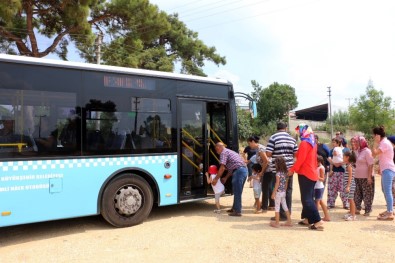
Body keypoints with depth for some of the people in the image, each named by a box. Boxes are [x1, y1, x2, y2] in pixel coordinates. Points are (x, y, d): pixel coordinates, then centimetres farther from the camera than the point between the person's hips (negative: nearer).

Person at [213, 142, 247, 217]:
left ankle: (237, 211, 2)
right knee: (237, 191, 19)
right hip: (244, 169, 10)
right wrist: (226, 178, 28)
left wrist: (216, 179, -4)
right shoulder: (230, 152, 27)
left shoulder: (224, 153, -2)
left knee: (237, 192, -3)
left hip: (239, 171, -10)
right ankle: (235, 208, 30)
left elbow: (222, 168, -10)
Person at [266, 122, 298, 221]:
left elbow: (268, 154, -12)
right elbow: (296, 154, 7)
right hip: (289, 168, 5)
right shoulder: (292, 139, 7)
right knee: (288, 191, 12)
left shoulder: (273, 138, -8)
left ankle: (282, 215, 6)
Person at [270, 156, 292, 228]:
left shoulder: (278, 173, -17)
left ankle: (277, 223, 7)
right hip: (283, 192, 7)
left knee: (277, 207, 2)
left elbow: (277, 184, -17)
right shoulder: (286, 172, 5)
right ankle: (289, 221, 20)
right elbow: (286, 183, 11)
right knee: (285, 206, 16)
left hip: (278, 192, -7)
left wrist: (273, 193, -12)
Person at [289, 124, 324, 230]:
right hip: (312, 174, 10)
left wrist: (292, 170, -10)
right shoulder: (313, 143, 13)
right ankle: (307, 218, 21)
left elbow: (300, 159, -19)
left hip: (305, 174, -10)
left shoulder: (304, 143, -15)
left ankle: (318, 222, -12)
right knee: (308, 197, 15)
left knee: (306, 199, -8)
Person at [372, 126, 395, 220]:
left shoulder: (385, 143, -15)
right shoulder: (383, 142, 17)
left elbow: (374, 153, -22)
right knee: (385, 191, 18)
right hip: (386, 170, 11)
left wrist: (375, 142, -16)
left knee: (387, 191, -11)